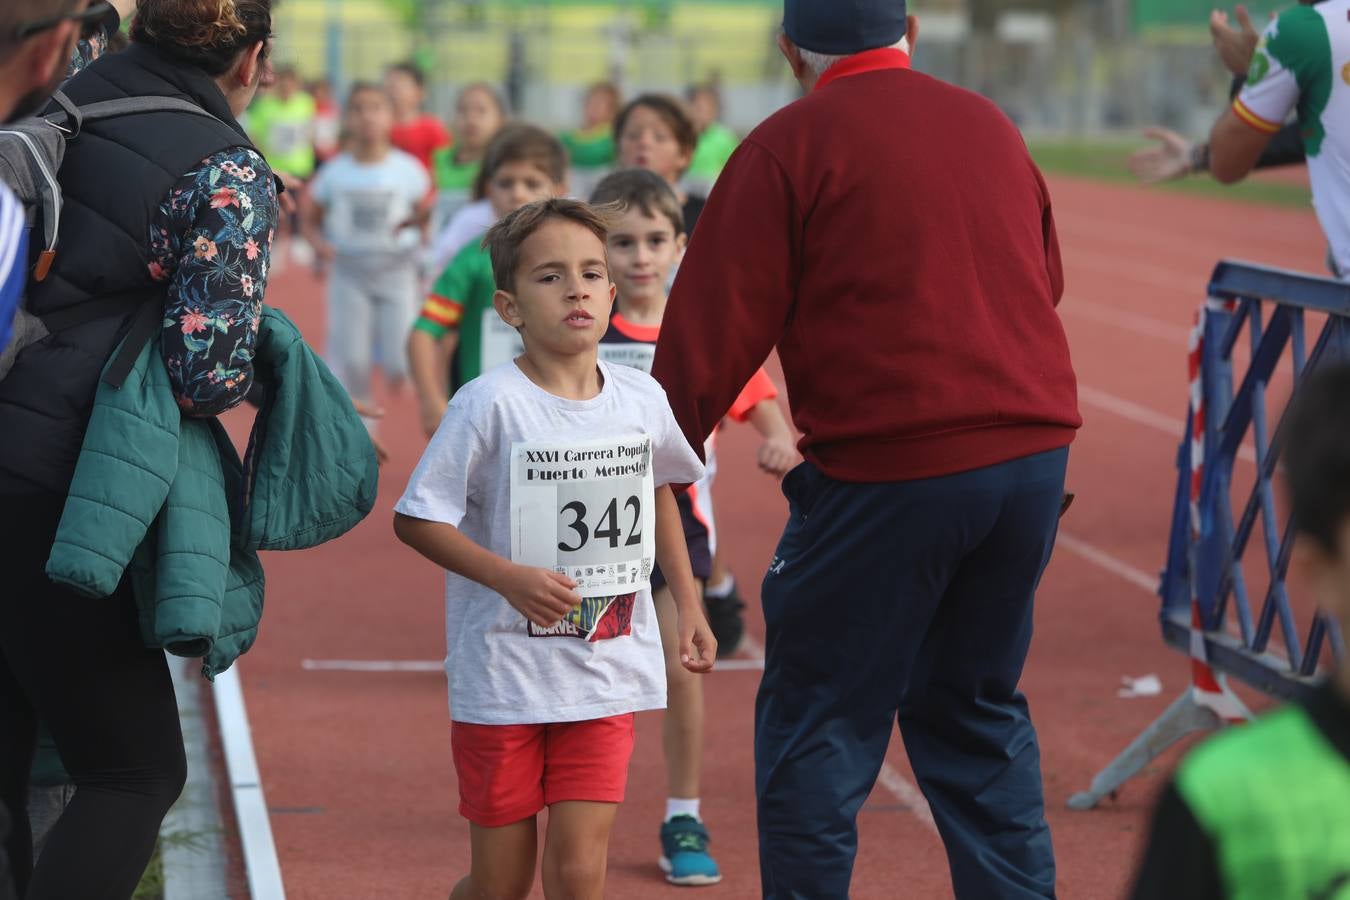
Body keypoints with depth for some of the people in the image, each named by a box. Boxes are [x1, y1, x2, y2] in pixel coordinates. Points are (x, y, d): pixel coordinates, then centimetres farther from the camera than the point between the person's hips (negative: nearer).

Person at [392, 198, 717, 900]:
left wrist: (686, 603, 20)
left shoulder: (642, 399, 1)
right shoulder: (489, 406, -13)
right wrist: (510, 577, -22)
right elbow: (415, 519, -11)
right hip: (502, 676, -3)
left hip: (606, 676, 3)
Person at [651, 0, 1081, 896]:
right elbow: (1046, 279, 22)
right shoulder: (991, 127, 14)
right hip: (1033, 456, 6)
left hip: (887, 469, -6)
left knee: (814, 724, 3)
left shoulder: (788, 147, -4)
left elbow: (712, 329, -6)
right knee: (978, 711, 18)